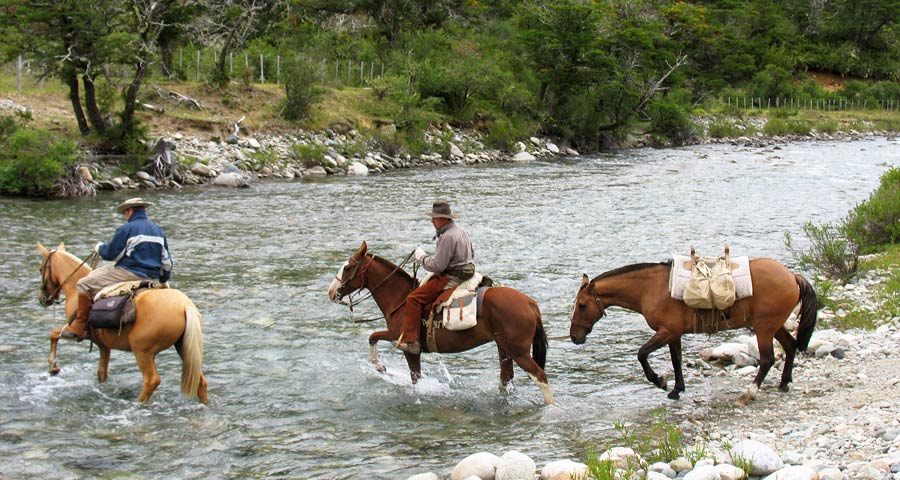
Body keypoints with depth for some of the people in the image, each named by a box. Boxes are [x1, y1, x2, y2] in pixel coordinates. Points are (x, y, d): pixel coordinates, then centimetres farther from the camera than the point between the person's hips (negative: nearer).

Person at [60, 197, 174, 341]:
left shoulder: (126, 229, -9)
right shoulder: (158, 231, 13)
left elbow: (111, 254, -5)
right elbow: (166, 260, 16)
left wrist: (100, 248, 16)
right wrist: (164, 280, 30)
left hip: (128, 274, -9)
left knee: (84, 284, -2)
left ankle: (79, 328, -5)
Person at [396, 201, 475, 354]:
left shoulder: (448, 236, -21)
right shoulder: (462, 231, 11)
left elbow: (436, 266, -21)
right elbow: (471, 255, 24)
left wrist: (421, 256, -4)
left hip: (450, 279, -11)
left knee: (414, 298, -13)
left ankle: (410, 341, -17)